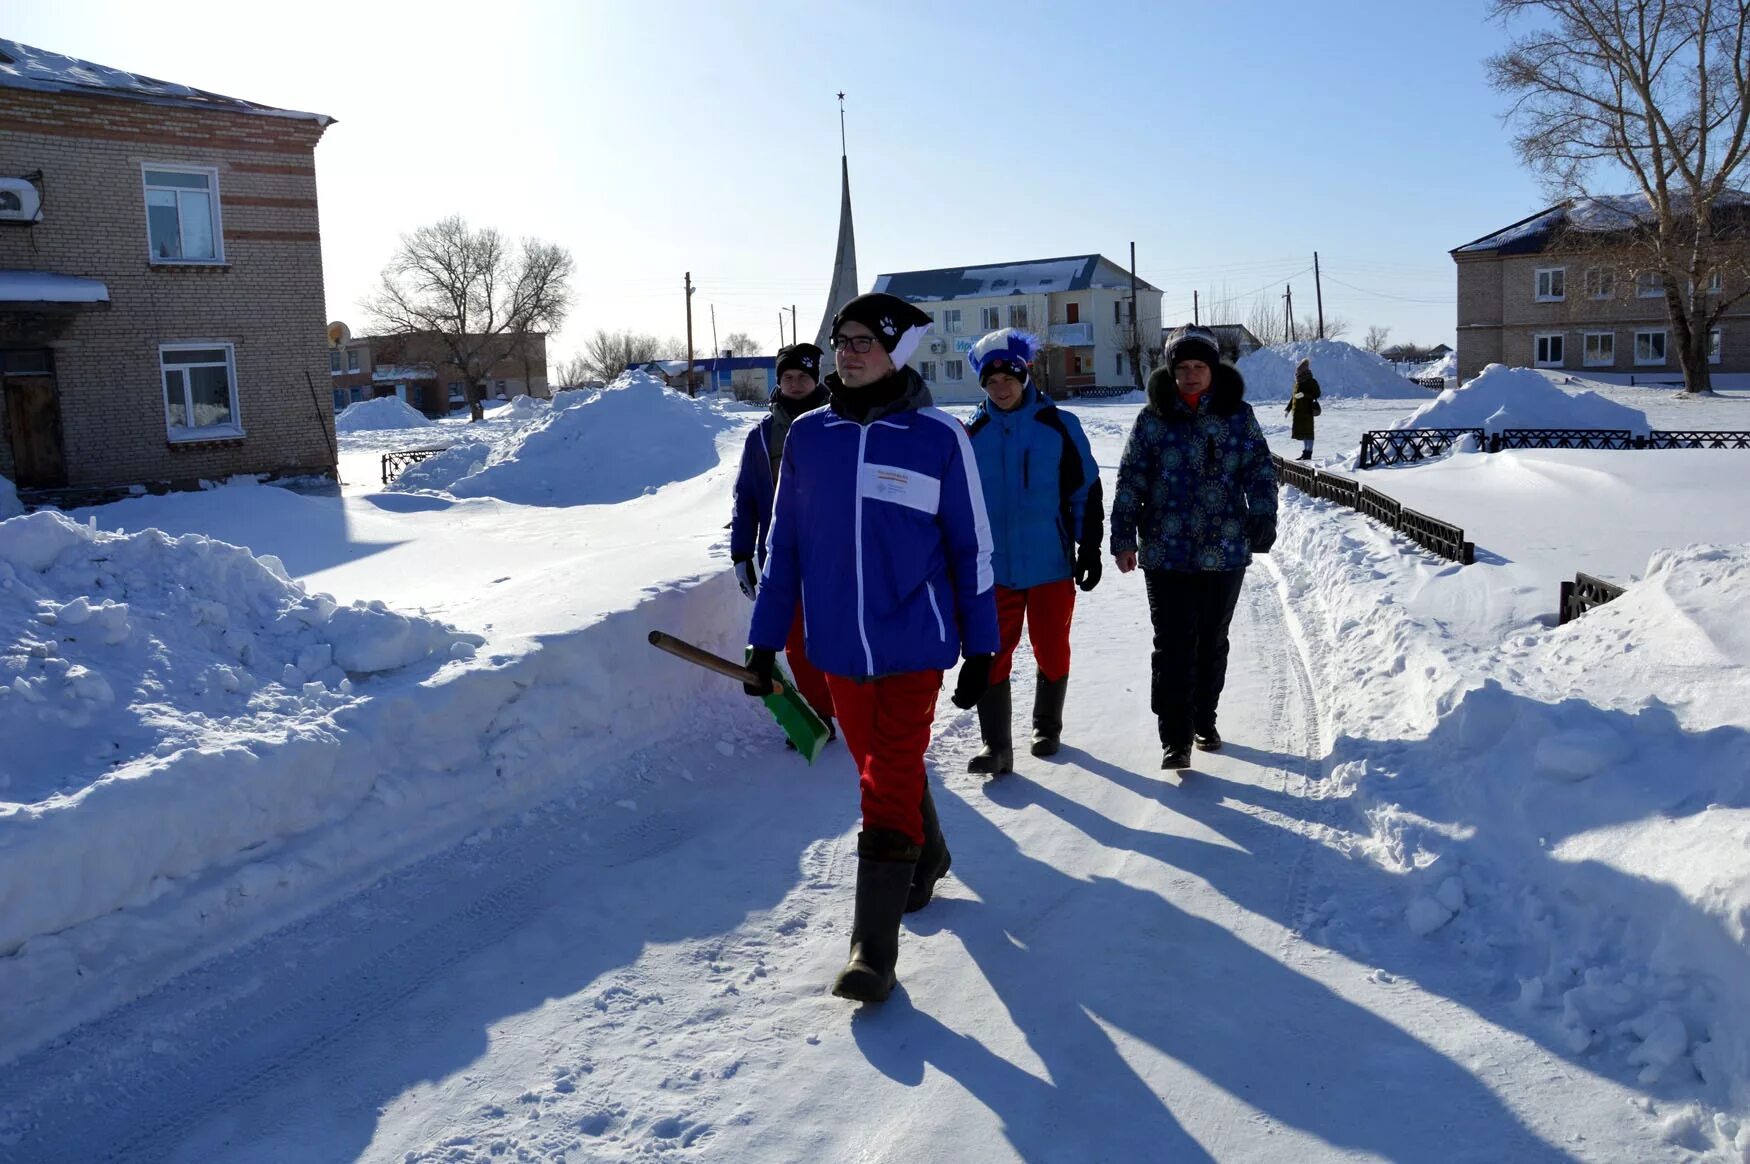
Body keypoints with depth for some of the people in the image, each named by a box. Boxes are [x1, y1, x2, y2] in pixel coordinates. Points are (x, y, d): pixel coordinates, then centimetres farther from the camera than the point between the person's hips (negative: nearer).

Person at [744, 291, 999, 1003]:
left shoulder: (938, 435, -6)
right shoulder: (807, 435, 3)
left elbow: (971, 546, 0)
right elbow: (784, 544, 9)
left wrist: (980, 649, 2)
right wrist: (764, 639, 7)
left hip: (913, 643, -4)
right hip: (838, 648, 4)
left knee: (889, 786, -6)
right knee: (883, 767, 18)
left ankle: (874, 946, 3)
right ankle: (926, 860, 44)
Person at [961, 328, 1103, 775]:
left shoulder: (1060, 427, -2)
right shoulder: (972, 434, 4)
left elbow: (1086, 491, 2)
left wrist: (1089, 549, -1)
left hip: (1051, 565, -1)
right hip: (993, 568, 1)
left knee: (1051, 651, 11)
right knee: (991, 655, -1)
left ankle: (1047, 728, 32)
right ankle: (996, 746, 7)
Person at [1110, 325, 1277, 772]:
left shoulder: (1238, 415, 3)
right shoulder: (1153, 418, 0)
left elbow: (1261, 471, 5)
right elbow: (1130, 482, 1)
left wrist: (1263, 519, -8)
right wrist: (1123, 538, -2)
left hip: (1225, 551, 2)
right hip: (1166, 553, -1)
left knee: (1213, 641, 14)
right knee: (1173, 644, -3)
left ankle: (1204, 720, 31)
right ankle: (1175, 737, 2)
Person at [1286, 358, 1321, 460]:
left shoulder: (1311, 382, -8)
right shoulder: (1298, 382, 14)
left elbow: (1317, 394, -13)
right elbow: (1293, 396, 21)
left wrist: (1305, 394, -26)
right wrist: (1288, 408, 19)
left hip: (1307, 410, -8)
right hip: (1298, 411, 8)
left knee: (1307, 431, -5)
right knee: (1301, 431, 12)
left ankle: (1308, 453, -1)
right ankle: (1305, 452, 20)